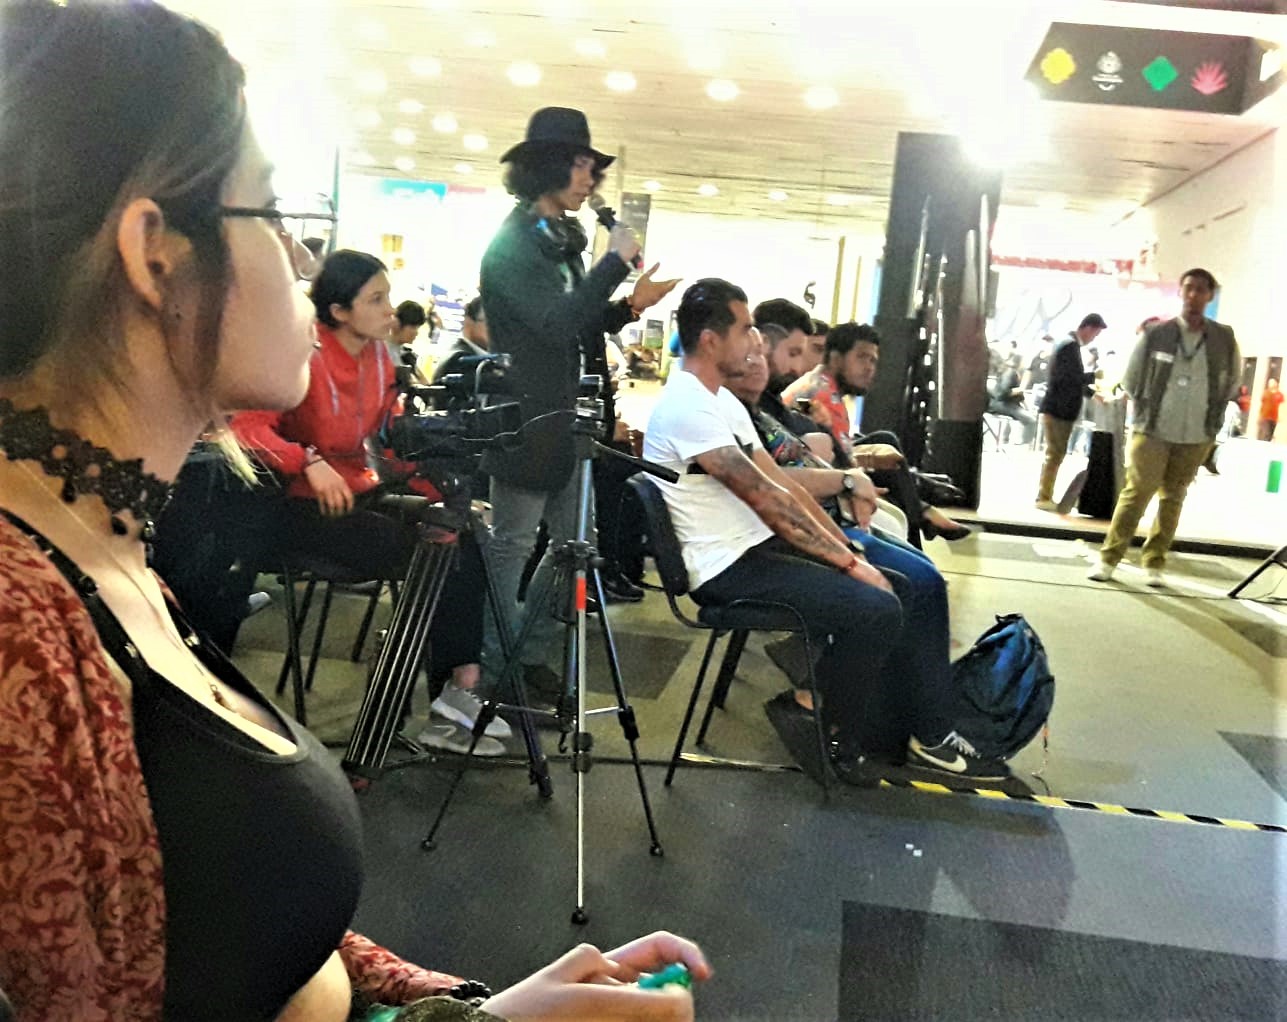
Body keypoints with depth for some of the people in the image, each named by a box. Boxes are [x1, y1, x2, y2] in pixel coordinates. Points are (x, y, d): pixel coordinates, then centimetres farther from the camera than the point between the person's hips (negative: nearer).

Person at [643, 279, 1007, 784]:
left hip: (759, 545, 10)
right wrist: (849, 562, -17)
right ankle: (840, 742, 0)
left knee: (897, 589, 7)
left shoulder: (721, 400, 13)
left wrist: (848, 550, 5)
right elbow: (766, 498, -23)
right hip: (728, 567, -10)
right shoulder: (688, 407, -19)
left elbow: (781, 482, 12)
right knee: (874, 608, -21)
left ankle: (929, 733, 15)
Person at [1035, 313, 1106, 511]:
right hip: (1058, 409, -10)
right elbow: (1074, 377, -23)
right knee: (1055, 454, -5)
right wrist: (1095, 376, -10)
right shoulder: (1070, 345, -15)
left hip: (1058, 408, 10)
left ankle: (1045, 496, 18)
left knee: (1055, 454, 13)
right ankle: (1044, 498, -1)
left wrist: (1092, 393, 15)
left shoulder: (1069, 344, 16)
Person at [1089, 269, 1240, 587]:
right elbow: (1131, 379, 6)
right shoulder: (1155, 333, -5)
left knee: (1172, 500, 9)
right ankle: (1108, 558, 6)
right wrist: (1147, 412, 5)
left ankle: (1154, 563, 16)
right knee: (1135, 495, -1)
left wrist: (1212, 418, 11)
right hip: (1153, 432, -2)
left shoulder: (1224, 338, 1)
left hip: (1197, 437, 2)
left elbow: (1231, 382, 15)